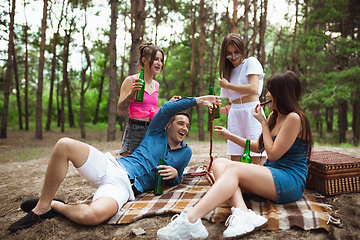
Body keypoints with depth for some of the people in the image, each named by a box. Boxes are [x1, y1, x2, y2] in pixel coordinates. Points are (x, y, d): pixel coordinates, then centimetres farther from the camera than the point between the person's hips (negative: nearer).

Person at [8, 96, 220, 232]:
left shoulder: (185, 152, 17)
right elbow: (166, 109, -5)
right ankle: (42, 206, -8)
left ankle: (55, 206, -2)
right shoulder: (157, 133, 13)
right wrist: (196, 100, -6)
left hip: (125, 186, -1)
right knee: (65, 145, -24)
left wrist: (174, 173, -2)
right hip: (111, 166, 2)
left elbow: (176, 181, 23)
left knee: (93, 216, -36)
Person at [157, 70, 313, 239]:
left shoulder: (294, 118, -11)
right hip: (271, 174, 8)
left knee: (233, 168, -29)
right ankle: (242, 213, -35)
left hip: (291, 182, -8)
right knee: (219, 163, -12)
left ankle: (189, 221, -41)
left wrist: (263, 123, -6)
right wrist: (230, 136, 17)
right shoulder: (274, 116, 17)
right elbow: (259, 147, 23)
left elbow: (273, 154, -11)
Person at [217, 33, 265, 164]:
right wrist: (220, 110, -1)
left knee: (255, 161, -9)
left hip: (252, 112, -5)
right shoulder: (229, 71, 22)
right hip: (234, 115, 5)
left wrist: (227, 85, -1)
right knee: (235, 161, -1)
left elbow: (253, 89, -11)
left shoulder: (251, 62, 6)